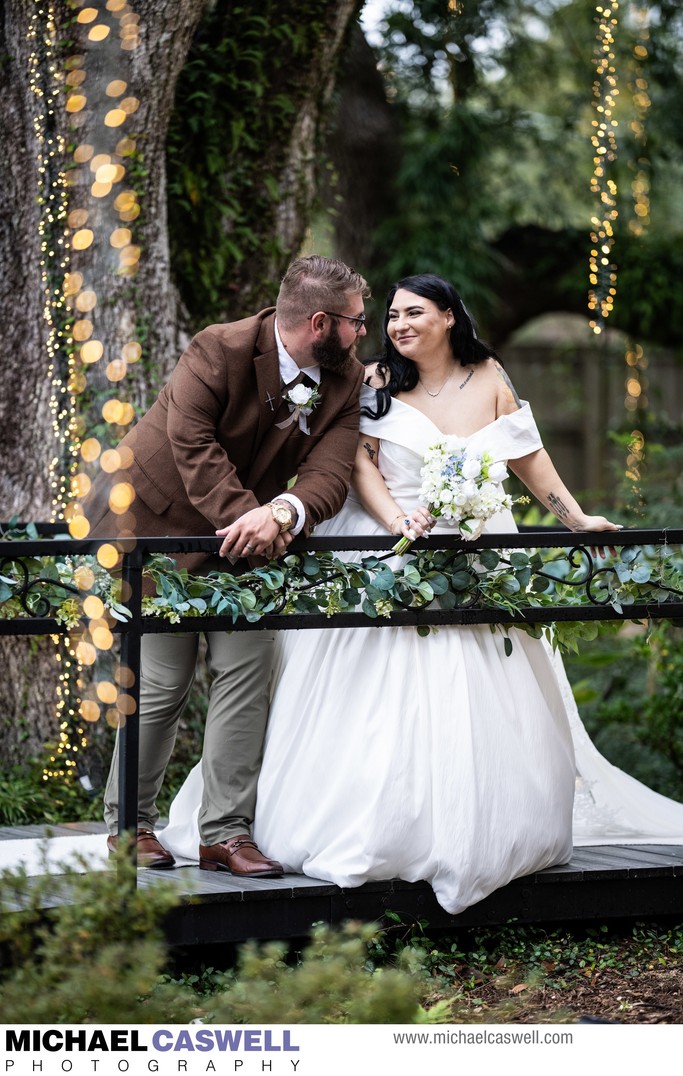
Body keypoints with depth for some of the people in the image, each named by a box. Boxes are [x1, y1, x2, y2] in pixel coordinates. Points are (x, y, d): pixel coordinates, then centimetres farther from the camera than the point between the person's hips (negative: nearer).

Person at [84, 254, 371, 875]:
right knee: (164, 679, -4)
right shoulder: (221, 351, -23)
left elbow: (331, 474, -18)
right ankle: (130, 824, 14)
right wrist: (246, 515, -40)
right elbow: (191, 444, -30)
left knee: (249, 663, -6)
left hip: (242, 534, 5)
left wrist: (283, 512, -39)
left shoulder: (346, 380, -7)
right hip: (156, 519, -5)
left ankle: (226, 831, 1)